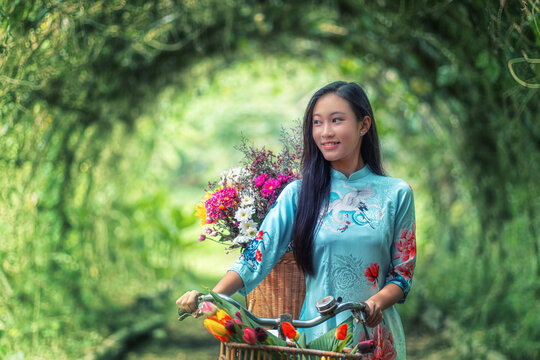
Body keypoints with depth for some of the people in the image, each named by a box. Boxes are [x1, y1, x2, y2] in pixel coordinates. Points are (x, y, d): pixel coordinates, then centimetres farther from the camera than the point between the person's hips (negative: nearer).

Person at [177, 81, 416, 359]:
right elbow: (257, 255, -9)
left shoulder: (396, 193, -1)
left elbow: (402, 273, 1)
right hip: (316, 332, 1)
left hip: (376, 337, 0)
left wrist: (376, 302, -20)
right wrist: (211, 297, -25)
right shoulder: (298, 194, 0)